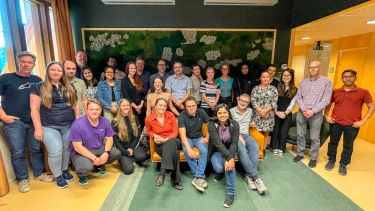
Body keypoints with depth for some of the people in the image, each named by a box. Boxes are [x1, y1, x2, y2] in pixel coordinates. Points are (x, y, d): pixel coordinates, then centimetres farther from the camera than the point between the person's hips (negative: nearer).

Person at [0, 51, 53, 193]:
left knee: (36, 149, 12)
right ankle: (22, 179, 21)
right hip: (13, 122, -3)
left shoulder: (37, 80, 7)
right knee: (17, 152, 5)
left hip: (34, 122, 3)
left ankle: (39, 173, 29)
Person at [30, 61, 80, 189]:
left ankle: (65, 170, 34)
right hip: (49, 127, -3)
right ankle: (57, 176, 16)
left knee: (66, 149, 12)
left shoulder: (69, 87, 10)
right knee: (56, 151, -8)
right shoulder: (39, 87, -2)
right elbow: (34, 109, -5)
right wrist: (38, 128, -10)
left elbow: (75, 104, 13)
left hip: (69, 125, 4)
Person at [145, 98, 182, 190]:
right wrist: (155, 135, -7)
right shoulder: (149, 119, -5)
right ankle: (175, 180, -32)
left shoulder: (170, 115, -2)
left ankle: (162, 173, -43)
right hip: (160, 145, -1)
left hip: (173, 141, 1)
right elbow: (149, 131, 17)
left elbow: (175, 132, -2)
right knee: (174, 152, -37)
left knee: (171, 142, -41)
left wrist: (165, 140, -20)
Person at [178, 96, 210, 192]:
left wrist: (207, 138, -6)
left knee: (204, 150, -29)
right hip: (187, 138, -2)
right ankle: (199, 176, -22)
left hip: (199, 137, 2)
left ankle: (198, 177, -26)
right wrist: (189, 149, -35)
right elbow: (182, 134, -24)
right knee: (186, 151, -33)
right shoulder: (182, 116, -18)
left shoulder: (201, 112, -9)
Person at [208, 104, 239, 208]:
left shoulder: (234, 124, -13)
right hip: (217, 151, -1)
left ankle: (230, 192, -20)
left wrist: (230, 158, -37)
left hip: (230, 151, 1)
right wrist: (229, 157, -41)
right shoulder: (211, 124, -20)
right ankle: (221, 171, 11)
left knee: (228, 163, -33)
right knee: (218, 168, -29)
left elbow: (234, 143, -20)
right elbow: (217, 142, -30)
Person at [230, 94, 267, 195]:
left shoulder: (250, 111, 21)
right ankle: (255, 176, -32)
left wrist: (251, 124, 13)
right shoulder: (232, 111, 3)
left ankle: (249, 175, -29)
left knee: (255, 146, -30)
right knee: (242, 150, -35)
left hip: (245, 135, 5)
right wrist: (238, 136, -16)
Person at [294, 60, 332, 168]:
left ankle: (313, 158, 21)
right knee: (300, 135, 11)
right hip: (302, 112, 3)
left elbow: (326, 100, -8)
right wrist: (304, 109, -11)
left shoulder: (327, 81, -2)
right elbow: (298, 97, 4)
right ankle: (300, 154, 27)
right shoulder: (303, 82, 7)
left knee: (315, 138, 5)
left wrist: (313, 111, -15)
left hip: (316, 114, -3)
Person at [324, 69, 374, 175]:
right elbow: (328, 105, 13)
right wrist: (326, 116, 0)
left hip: (352, 125, -1)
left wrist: (362, 121, -8)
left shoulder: (363, 92, -4)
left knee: (348, 146, 13)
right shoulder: (335, 92, 2)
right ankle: (331, 161, 32)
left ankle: (343, 164, 30)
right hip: (335, 123, 2)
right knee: (333, 143, 14)